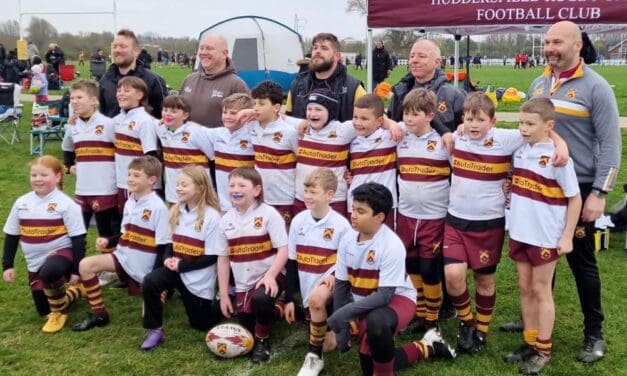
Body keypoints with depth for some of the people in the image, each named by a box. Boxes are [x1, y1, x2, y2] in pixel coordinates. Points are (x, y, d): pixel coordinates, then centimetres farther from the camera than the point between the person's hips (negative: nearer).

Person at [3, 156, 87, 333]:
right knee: (44, 311, 9)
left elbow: (78, 239, -13)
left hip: (62, 253, -6)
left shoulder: (66, 204, -13)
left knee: (49, 272, -41)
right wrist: (7, 265, 6)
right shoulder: (21, 203, 1)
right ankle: (76, 289, 35)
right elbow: (11, 236, 10)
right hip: (36, 263, 6)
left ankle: (58, 313, -13)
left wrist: (76, 270, -16)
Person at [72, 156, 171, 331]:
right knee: (85, 265, -12)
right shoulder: (129, 203, 6)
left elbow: (164, 246, -15)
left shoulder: (158, 208, -17)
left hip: (146, 269, -6)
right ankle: (99, 314, 1)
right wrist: (108, 241, 0)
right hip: (124, 258, 7)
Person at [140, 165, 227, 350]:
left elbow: (212, 257, -17)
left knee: (200, 324, 8)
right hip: (177, 269, 5)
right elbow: (171, 242, 12)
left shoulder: (212, 217, -19)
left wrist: (182, 265, -20)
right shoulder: (176, 211, 2)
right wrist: (168, 258, -10)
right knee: (150, 281, -26)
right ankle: (154, 330, -9)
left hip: (199, 278, -5)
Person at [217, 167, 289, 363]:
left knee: (261, 299, -35)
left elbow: (283, 250, -15)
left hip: (269, 276, -5)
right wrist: (223, 295, 3)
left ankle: (263, 341, -7)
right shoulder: (226, 220, 2)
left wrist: (270, 275, -30)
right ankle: (269, 310, 36)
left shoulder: (268, 214, -12)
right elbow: (223, 259, 5)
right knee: (246, 330, 3)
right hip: (243, 283, 5)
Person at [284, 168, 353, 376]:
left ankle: (314, 357, -17)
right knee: (328, 343, 1)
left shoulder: (340, 224, -13)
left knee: (317, 298, -38)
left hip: (331, 282, -4)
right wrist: (289, 299, 4)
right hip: (308, 292, 4)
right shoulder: (298, 221, -3)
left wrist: (335, 275, -25)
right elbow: (292, 263, 4)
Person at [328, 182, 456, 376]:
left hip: (397, 299, -7)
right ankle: (427, 348, 26)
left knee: (376, 322, -41)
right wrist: (340, 324, -4)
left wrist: (346, 313, -34)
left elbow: (385, 294, -28)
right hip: (366, 306, 7)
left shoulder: (391, 245, -26)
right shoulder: (348, 239, -10)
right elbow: (341, 283, -1)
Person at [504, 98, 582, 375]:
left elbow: (575, 198, -11)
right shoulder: (518, 150, 2)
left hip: (546, 237, -6)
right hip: (519, 233, 6)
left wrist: (567, 237, -12)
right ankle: (530, 342, 27)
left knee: (541, 290, 5)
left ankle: (543, 349, 19)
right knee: (525, 289, 14)